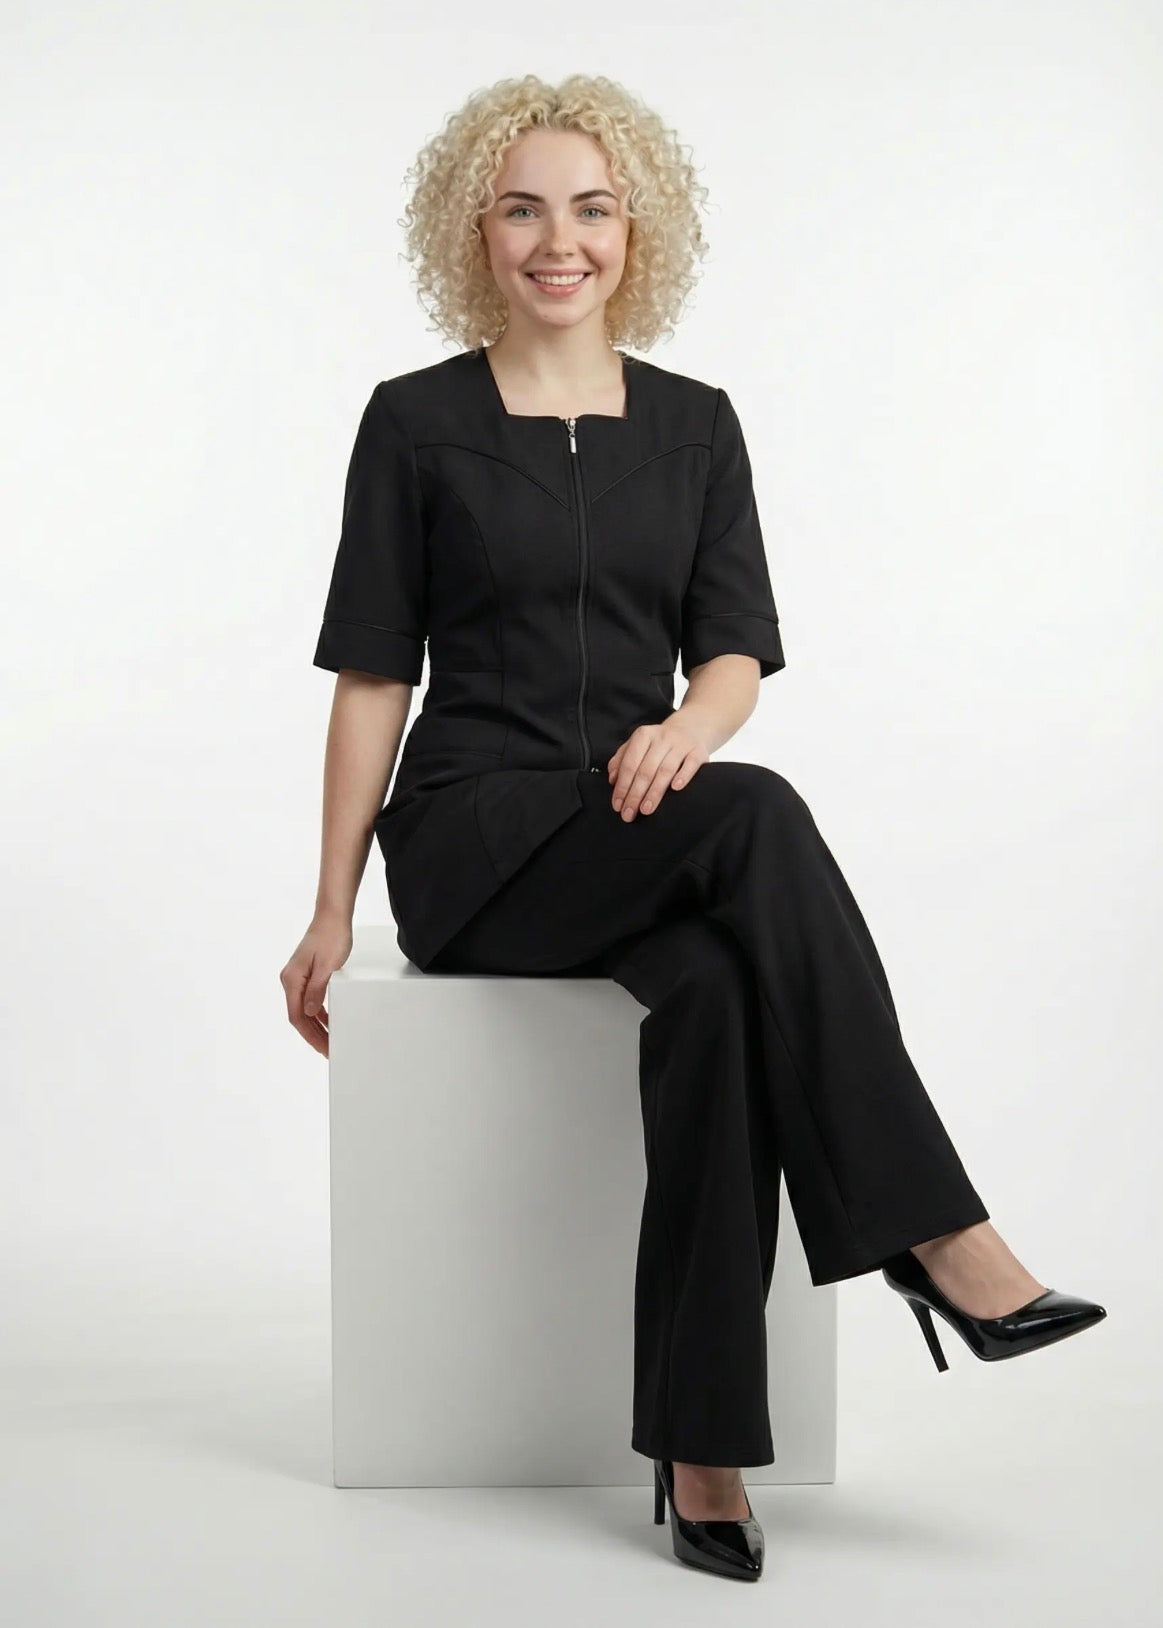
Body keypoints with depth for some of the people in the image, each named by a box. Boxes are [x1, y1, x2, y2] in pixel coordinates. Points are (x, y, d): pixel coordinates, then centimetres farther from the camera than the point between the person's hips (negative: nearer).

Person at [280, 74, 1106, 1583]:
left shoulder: (695, 424, 12)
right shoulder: (417, 423, 3)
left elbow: (740, 648, 6)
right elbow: (373, 676, 3)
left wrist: (687, 727, -19)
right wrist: (331, 910, 1)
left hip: (648, 835, 3)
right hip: (475, 842, -3)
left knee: (716, 988, -34)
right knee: (758, 818, -34)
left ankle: (700, 1446, -27)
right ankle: (938, 1239, -30)